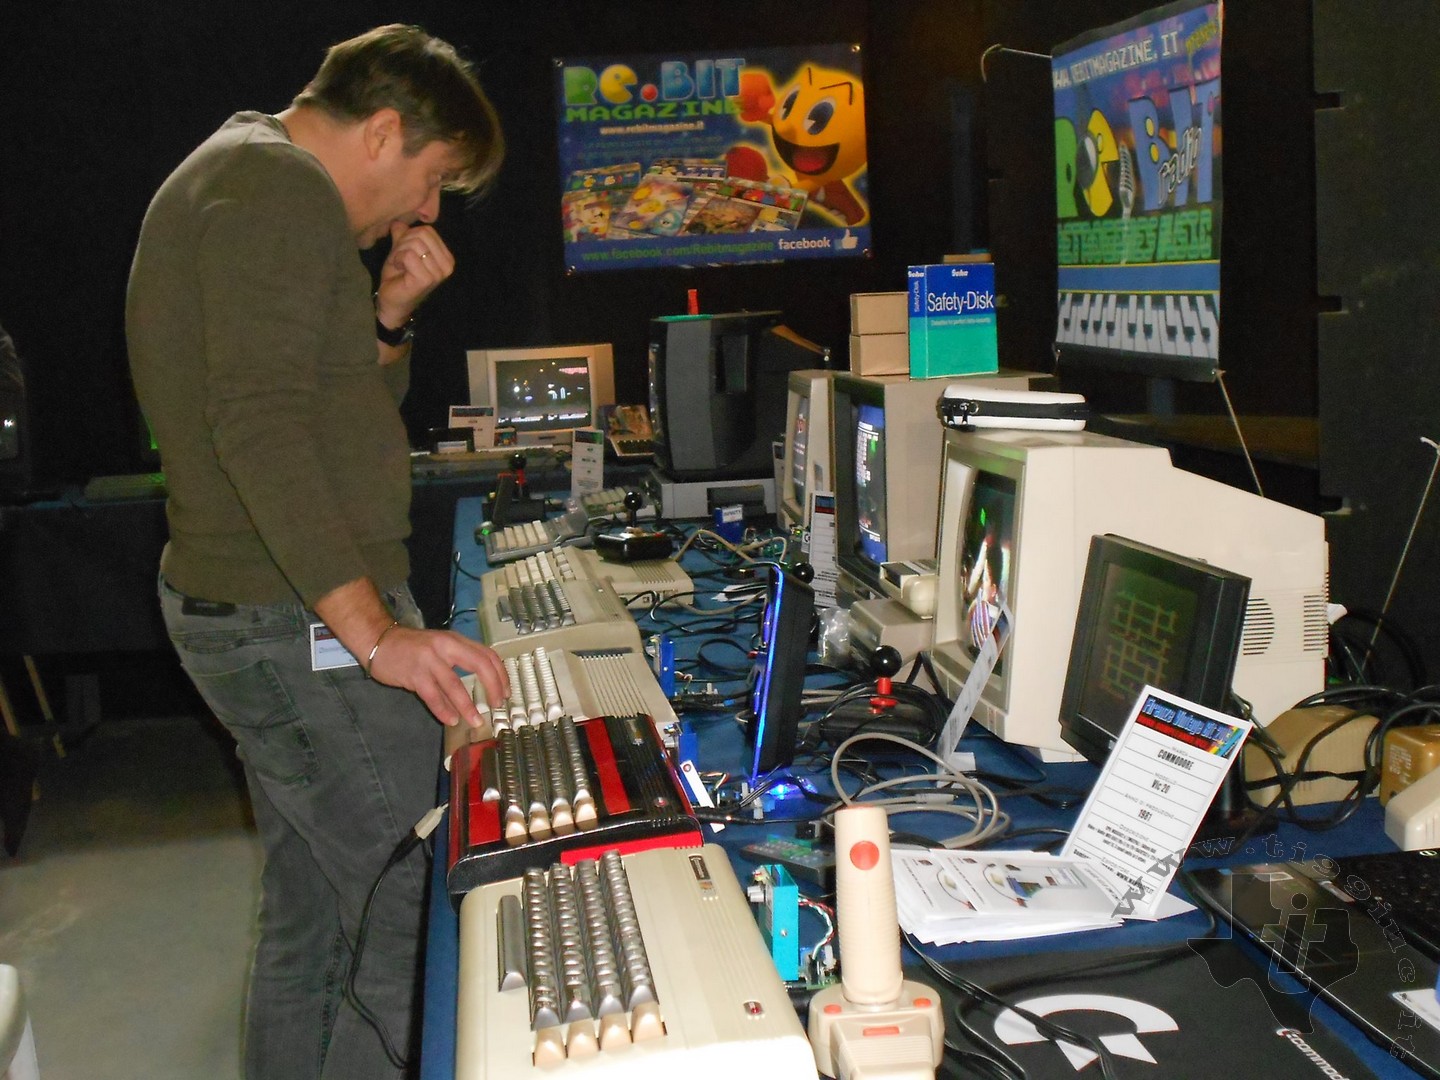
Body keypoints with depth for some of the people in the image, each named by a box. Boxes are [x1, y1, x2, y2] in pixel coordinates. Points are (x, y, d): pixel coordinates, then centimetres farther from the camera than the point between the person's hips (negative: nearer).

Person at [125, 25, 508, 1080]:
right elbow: (260, 422, -26)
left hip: (278, 616, 11)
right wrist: (373, 631, -30)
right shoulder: (282, 187, -14)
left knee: (312, 921, 18)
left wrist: (388, 318, 5)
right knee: (423, 915, -6)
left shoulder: (243, 176, 21)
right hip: (301, 625, -11)